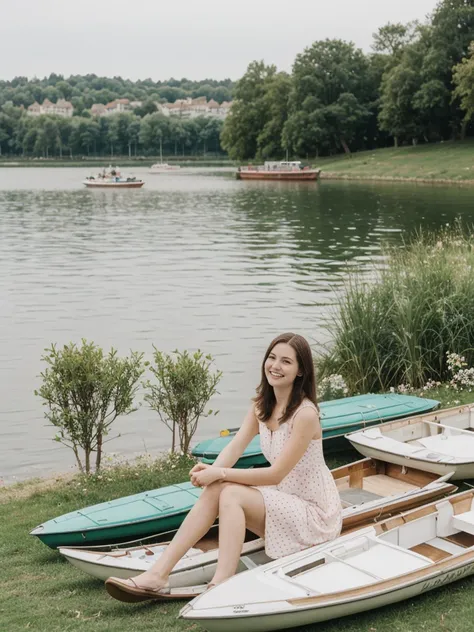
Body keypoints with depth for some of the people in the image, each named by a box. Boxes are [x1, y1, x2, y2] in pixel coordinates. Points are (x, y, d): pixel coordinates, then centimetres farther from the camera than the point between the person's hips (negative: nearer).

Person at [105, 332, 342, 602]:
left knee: (231, 494, -26)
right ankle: (158, 575, -22)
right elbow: (236, 447, -6)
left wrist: (221, 474, -22)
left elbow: (276, 473, -22)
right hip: (283, 501, 7)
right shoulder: (262, 405, 5)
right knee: (215, 490, -16)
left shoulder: (305, 414, -21)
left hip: (314, 512, -7)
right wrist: (212, 470, -27)